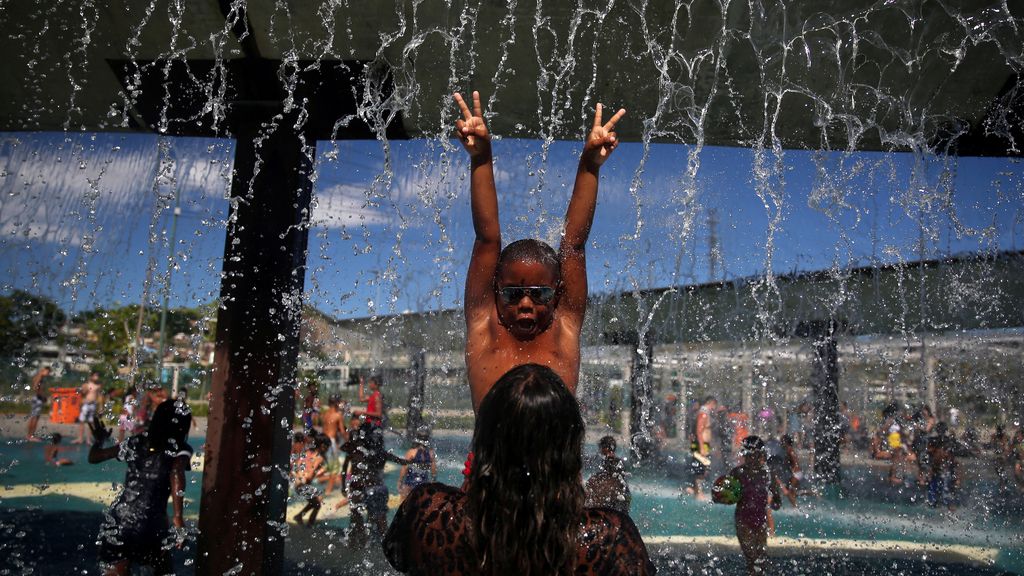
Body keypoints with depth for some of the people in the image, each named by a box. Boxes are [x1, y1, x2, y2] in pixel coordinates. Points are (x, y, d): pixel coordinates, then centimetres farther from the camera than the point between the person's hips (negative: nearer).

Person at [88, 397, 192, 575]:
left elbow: (93, 458, 19)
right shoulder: (179, 449, -3)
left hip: (115, 525, 4)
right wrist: (178, 517, -30)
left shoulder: (136, 442, 9)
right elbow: (176, 474, -25)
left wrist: (99, 440, 40)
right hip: (150, 527, -3)